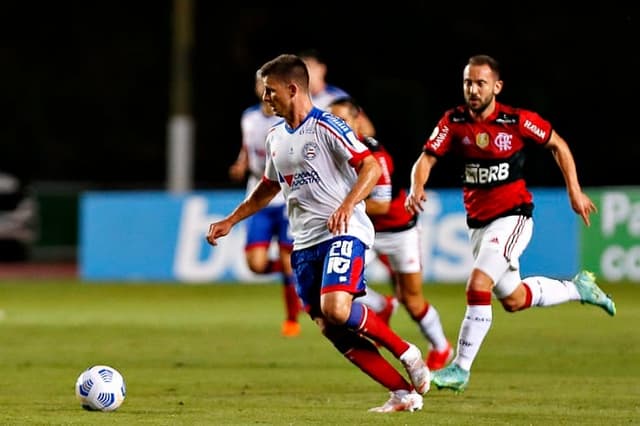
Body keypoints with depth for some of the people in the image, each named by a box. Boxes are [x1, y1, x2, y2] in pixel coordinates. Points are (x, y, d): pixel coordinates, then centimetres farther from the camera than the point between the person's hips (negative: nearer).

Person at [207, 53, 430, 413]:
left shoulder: (326, 127, -9)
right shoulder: (276, 137, 15)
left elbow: (371, 167, -16)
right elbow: (268, 188, 31)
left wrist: (347, 205, -31)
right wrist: (230, 221, 28)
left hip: (343, 233, -8)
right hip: (305, 242, 8)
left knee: (336, 309, -29)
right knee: (330, 328, -3)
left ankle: (406, 353, -8)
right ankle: (404, 393, 0)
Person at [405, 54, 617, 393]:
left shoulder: (518, 121, -12)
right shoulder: (454, 122, -4)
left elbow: (558, 145, 3)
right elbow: (426, 159, -10)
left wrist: (574, 191, 2)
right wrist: (416, 188, -31)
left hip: (512, 216, -5)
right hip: (477, 221, 5)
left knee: (478, 286, -22)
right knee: (513, 300, 15)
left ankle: (461, 368, -14)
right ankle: (578, 288, 40)